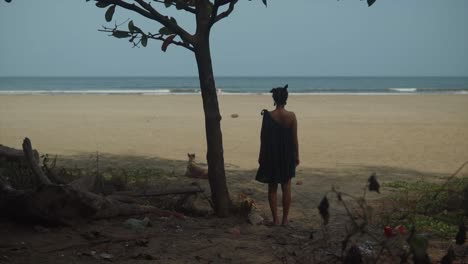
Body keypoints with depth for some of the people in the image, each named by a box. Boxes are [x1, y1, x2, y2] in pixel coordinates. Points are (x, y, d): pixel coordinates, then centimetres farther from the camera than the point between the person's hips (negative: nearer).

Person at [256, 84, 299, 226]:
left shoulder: (268, 116, -10)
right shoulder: (291, 116, -8)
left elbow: (263, 137, -5)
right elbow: (295, 138, -4)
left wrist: (262, 156, 7)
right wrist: (297, 156, 7)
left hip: (271, 156, 0)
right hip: (287, 156, 1)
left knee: (272, 188, 10)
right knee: (286, 187, 10)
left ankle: (275, 219, 11)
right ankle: (285, 219, 12)